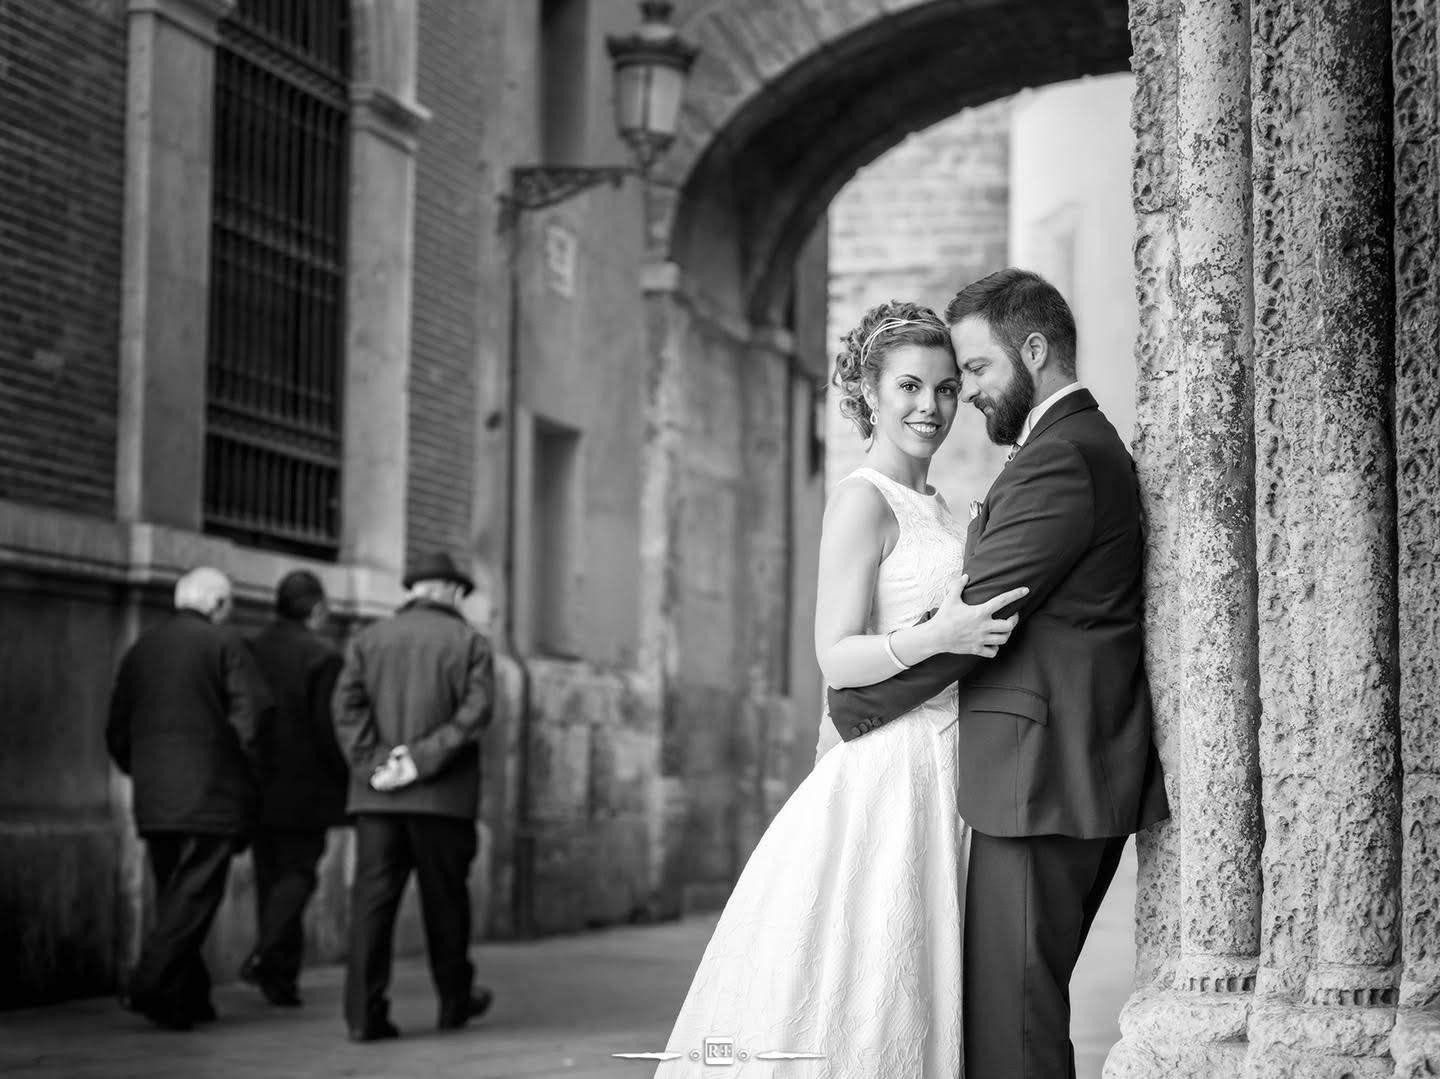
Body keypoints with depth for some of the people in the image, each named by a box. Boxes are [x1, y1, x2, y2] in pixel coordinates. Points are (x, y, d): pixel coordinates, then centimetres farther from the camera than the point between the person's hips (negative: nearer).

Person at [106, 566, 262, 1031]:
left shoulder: (139, 649, 12)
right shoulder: (224, 644, -4)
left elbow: (117, 733, 14)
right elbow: (247, 723, -11)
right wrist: (252, 777, 1)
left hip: (152, 801, 6)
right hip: (211, 796, -6)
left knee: (176, 899, 14)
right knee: (193, 899, -4)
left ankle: (189, 996, 16)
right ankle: (152, 987, -15)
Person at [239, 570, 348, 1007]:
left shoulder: (248, 650, 6)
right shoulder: (321, 658, -11)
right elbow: (329, 730, -14)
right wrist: (349, 781, -3)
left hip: (258, 790, 6)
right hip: (304, 790, -5)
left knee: (270, 876, 14)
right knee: (297, 872, 2)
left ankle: (282, 976, 16)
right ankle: (266, 955, -18)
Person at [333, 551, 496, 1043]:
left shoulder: (369, 639, 10)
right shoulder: (469, 643, 2)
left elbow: (347, 706, -2)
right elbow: (475, 712, -12)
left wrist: (372, 764, -8)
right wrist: (425, 758, -14)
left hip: (375, 796, 2)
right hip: (443, 797, -2)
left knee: (372, 898, -1)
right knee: (445, 899, 10)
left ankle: (365, 1013, -7)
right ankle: (454, 1001, 23)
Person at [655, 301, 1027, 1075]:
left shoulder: (932, 509, 18)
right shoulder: (863, 499, -8)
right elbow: (837, 658, -15)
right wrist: (941, 636, -28)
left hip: (947, 776, 8)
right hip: (892, 771, -8)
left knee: (910, 997, 7)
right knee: (865, 989, -8)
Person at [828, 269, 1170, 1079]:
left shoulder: (1059, 457, -13)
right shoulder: (1099, 448, 19)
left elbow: (972, 618, -16)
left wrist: (851, 709, -5)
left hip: (1041, 779, -10)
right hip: (1088, 779, 10)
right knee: (1026, 1000, 11)